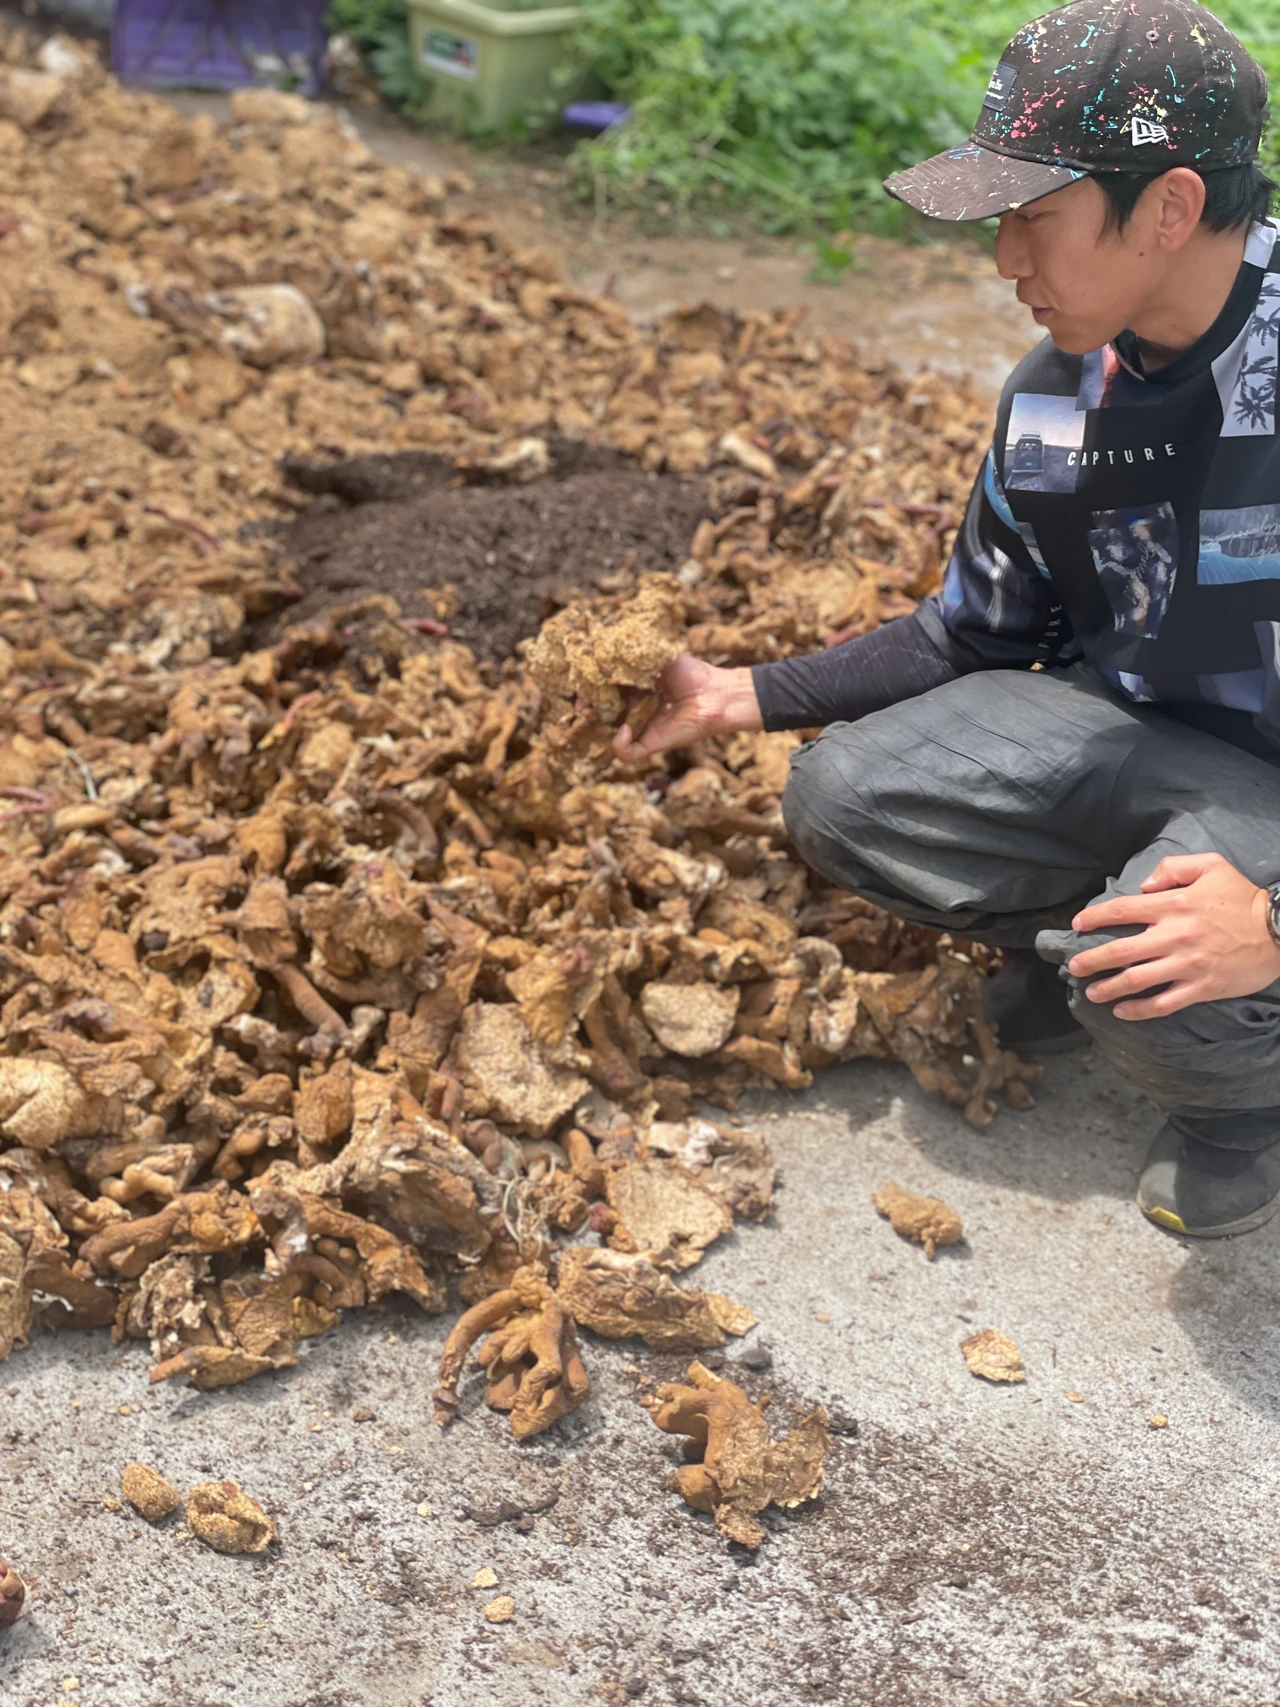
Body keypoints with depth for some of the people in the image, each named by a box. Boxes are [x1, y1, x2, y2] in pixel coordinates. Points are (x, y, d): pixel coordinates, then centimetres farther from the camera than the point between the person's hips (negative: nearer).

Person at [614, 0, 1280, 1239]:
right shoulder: (1055, 396, -3)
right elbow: (974, 635, 9)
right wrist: (744, 699, 3)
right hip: (1137, 735, 6)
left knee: (1165, 987, -34)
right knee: (844, 796, -10)